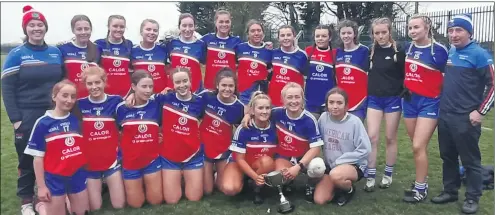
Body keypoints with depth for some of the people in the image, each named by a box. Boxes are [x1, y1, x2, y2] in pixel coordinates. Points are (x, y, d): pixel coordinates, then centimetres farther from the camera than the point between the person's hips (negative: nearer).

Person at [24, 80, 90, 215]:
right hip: (54, 178, -3)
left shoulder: (77, 120, 1)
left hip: (78, 175, 3)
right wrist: (41, 186, -6)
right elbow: (38, 157, -6)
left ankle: (67, 201, 38)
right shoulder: (43, 123, -9)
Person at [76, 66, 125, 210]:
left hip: (112, 160, 0)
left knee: (119, 205, 5)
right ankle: (100, 186, 36)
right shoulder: (80, 105, -5)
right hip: (89, 163, 0)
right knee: (95, 207, 5)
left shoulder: (116, 101, -5)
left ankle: (108, 183, 35)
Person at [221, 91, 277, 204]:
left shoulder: (274, 128, -14)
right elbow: (240, 159, -17)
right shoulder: (243, 129, -21)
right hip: (240, 163, -2)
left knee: (267, 161, -34)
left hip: (265, 165, 3)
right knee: (229, 189, -30)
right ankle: (244, 181, 6)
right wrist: (255, 176, -29)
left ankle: (257, 188, -7)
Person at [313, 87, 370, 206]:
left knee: (335, 175, -37)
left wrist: (338, 161, -17)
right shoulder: (323, 118, -6)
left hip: (353, 165, -4)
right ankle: (338, 186, 19)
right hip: (330, 165, 4)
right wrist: (333, 163, -5)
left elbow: (365, 150, -17)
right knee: (319, 200, -11)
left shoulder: (354, 121, -17)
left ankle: (349, 189, -2)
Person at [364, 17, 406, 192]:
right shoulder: (370, 51, 3)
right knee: (372, 137, -2)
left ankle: (388, 175, 22)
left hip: (393, 99, -2)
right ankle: (370, 177, 7)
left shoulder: (399, 52, -6)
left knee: (390, 138, 7)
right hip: (374, 99, 2)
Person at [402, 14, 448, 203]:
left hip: (429, 102, -5)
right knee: (416, 147, 12)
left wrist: (440, 95, -4)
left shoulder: (439, 50, -11)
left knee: (418, 147, -8)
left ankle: (421, 188, 6)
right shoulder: (408, 48, 6)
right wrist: (405, 87, 10)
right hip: (409, 101, 6)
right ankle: (421, 181, 26)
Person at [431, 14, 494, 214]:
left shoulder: (479, 54, -10)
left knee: (470, 160, 4)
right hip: (445, 115, 7)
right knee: (448, 156, 15)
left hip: (466, 118, -6)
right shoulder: (449, 53, 10)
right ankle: (450, 191, 29)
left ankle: (472, 198, 18)